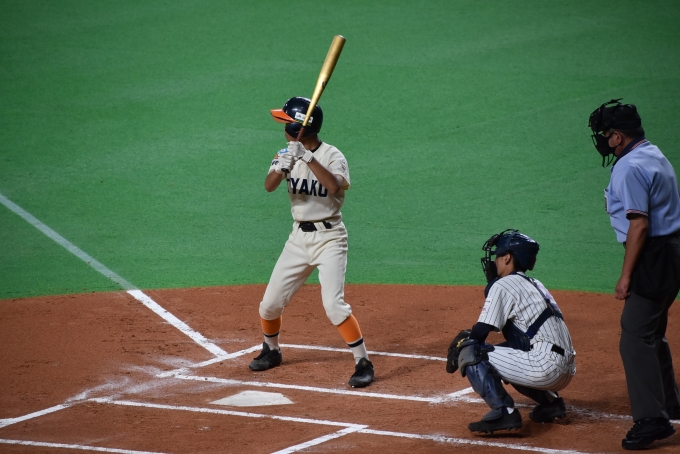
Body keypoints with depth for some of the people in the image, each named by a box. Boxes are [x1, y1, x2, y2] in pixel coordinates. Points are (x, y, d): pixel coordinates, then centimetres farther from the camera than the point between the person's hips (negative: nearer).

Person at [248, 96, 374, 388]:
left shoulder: (332, 156, -13)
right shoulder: (287, 154, 1)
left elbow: (334, 186, -33)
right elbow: (269, 186, -16)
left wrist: (308, 158, -38)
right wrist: (283, 167, -37)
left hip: (329, 238, -6)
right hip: (299, 237, 6)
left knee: (334, 304, -19)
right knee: (270, 303, 10)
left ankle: (363, 362, -8)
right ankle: (271, 350, 36)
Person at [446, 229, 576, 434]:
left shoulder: (503, 285, -3)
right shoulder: (535, 285, 24)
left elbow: (480, 333, -9)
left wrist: (457, 349, 9)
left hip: (545, 368, -9)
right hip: (566, 372, 9)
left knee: (468, 350, -7)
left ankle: (503, 411, -19)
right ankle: (550, 401, 18)